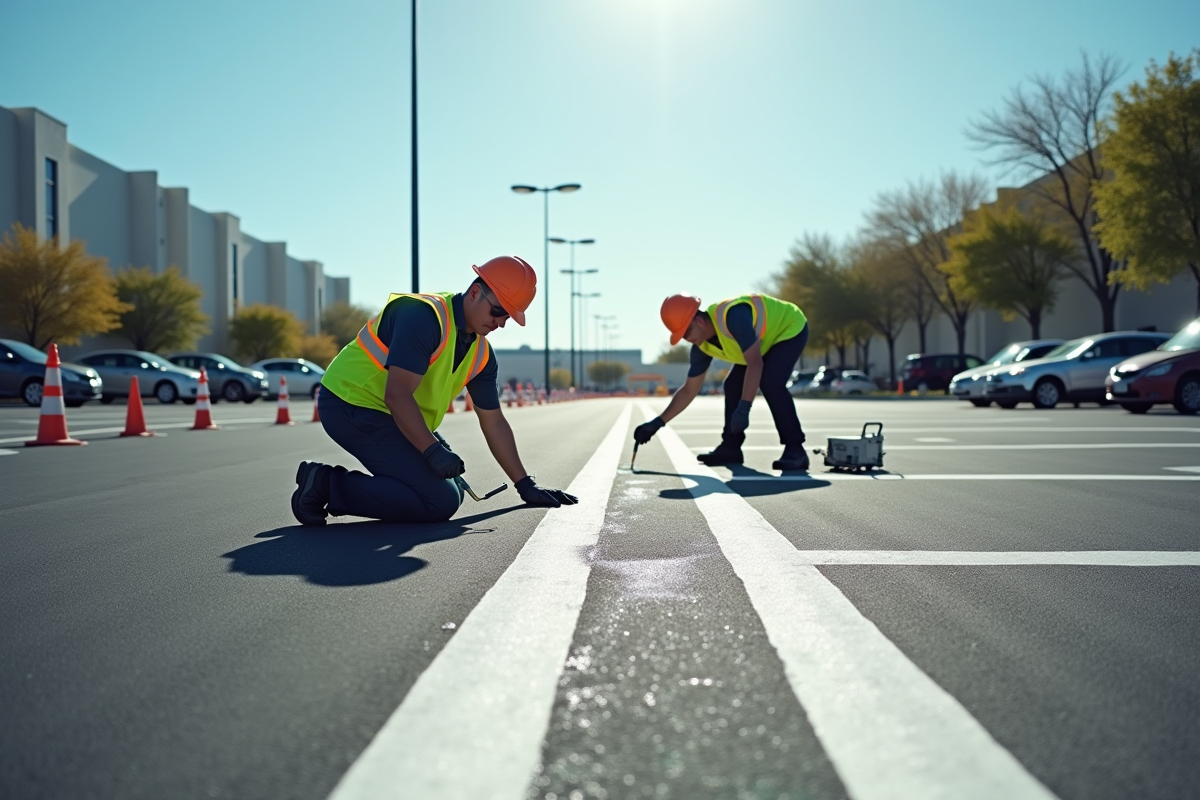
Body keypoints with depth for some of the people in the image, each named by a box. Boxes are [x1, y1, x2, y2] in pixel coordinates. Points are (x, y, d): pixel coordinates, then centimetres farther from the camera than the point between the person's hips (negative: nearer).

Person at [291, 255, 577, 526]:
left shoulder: (481, 354, 5)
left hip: (391, 415, 10)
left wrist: (526, 486, 10)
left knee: (452, 490, 11)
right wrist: (433, 451, -32)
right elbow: (397, 394, -28)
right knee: (440, 501, -17)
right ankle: (327, 485, -11)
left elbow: (493, 422, 12)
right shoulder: (425, 315, -22)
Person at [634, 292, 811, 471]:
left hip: (790, 328, -8)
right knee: (733, 385, 1)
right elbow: (689, 390, -3)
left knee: (770, 383, -26)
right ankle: (730, 447, 11)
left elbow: (755, 363, -41)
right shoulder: (701, 347, -12)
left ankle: (795, 450, -19)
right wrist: (658, 422, -9)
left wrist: (743, 408, -46)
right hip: (767, 336, 8)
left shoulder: (733, 317, -39)